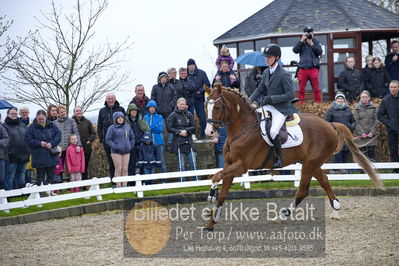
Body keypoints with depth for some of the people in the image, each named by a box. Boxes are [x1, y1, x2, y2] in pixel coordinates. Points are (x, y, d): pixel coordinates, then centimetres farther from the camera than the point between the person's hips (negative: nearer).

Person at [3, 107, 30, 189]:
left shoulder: (23, 125, 16)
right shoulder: (5, 126, -3)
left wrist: (28, 152, 11)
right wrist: (7, 151, -16)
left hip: (23, 155, 6)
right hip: (12, 155, -6)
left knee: (21, 174, 14)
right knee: (10, 176, -3)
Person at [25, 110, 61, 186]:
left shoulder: (52, 126, 6)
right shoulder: (32, 127, -2)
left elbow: (58, 136, 0)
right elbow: (28, 140, -7)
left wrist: (52, 143, -16)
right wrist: (39, 143, -17)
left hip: (51, 156, 3)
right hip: (39, 158, -3)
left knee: (51, 176, 9)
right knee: (40, 177, 1)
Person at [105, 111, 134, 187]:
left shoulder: (127, 127, 12)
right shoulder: (112, 128, -3)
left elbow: (132, 137, 21)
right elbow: (108, 140, -4)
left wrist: (131, 146, 7)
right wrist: (115, 147, -14)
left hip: (126, 152, 4)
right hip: (116, 152, -4)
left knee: (125, 169, 4)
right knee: (118, 169, -5)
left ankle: (125, 185, 10)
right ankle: (118, 185, 0)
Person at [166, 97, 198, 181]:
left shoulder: (189, 114, 9)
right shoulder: (173, 115, -1)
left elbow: (193, 127, 6)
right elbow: (169, 128, -6)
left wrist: (186, 130, -10)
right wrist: (179, 132, -12)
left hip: (189, 142, 3)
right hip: (178, 143, -3)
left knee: (193, 164, -1)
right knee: (181, 166, 0)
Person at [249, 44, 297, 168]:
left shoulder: (284, 75, -15)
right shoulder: (266, 72, 8)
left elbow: (290, 95, -16)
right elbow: (260, 89, 17)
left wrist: (271, 98, -20)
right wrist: (250, 100, 2)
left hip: (282, 108, -8)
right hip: (269, 106, 8)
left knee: (273, 131, -28)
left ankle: (279, 158, -12)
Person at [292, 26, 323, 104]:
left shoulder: (316, 43, 11)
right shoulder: (301, 43, 13)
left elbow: (320, 52, -4)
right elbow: (295, 50, -3)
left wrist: (312, 44, -12)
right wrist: (301, 40, -7)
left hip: (313, 68, -1)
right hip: (303, 69, 1)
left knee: (316, 88, -3)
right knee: (301, 89, 0)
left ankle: (318, 103, 2)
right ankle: (300, 103, 3)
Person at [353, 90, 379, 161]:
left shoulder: (373, 107, 6)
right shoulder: (357, 108, 2)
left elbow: (376, 121, 4)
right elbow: (356, 122, -2)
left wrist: (372, 132, -7)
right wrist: (361, 133, -12)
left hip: (371, 134, 1)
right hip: (361, 135, -1)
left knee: (372, 152, 2)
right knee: (363, 152, -2)